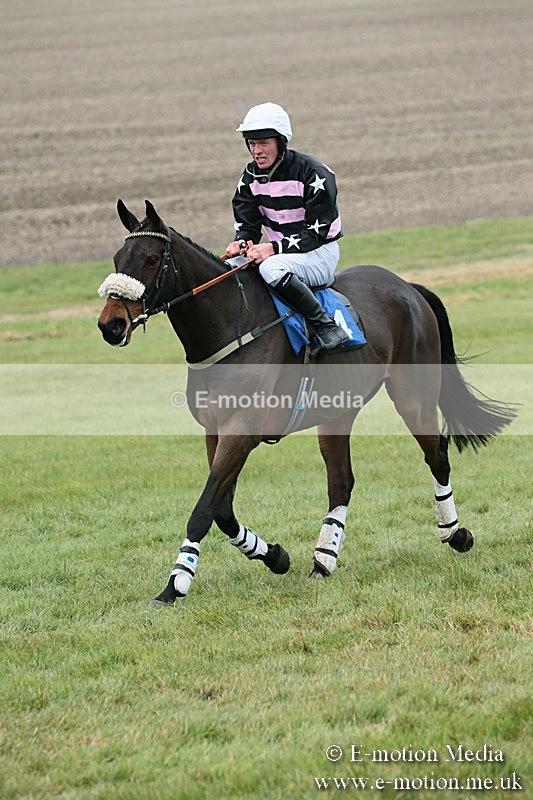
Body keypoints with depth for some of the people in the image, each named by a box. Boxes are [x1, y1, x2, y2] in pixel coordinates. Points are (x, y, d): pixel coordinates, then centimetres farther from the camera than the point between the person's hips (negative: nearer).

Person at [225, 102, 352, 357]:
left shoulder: (313, 173, -18)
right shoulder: (250, 177, 2)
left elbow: (316, 233, -19)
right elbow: (246, 225, 4)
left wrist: (274, 248, -31)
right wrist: (241, 243, -21)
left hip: (321, 253, -7)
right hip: (280, 252, 7)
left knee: (271, 268, -37)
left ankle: (327, 327, -31)